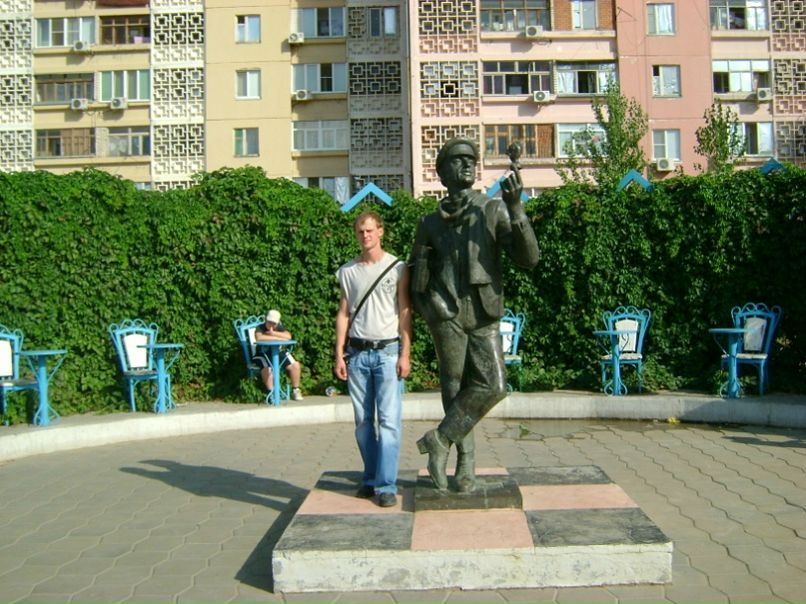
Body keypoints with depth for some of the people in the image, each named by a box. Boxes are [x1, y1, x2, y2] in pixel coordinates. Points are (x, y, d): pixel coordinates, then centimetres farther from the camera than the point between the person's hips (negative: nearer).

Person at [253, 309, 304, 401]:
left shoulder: (280, 327, 6)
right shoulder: (260, 328, -6)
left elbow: (288, 336, -13)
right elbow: (259, 338, -31)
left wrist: (273, 333, -20)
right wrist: (278, 338, -24)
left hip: (279, 353, 4)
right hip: (263, 354, -4)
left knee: (296, 365, -14)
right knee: (267, 368, -35)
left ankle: (295, 390, 2)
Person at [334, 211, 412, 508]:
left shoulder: (397, 268, 2)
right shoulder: (347, 271, 10)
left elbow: (405, 314, 1)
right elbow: (343, 314, 11)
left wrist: (404, 354, -6)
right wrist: (339, 355, 5)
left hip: (387, 352, -3)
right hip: (357, 353, 3)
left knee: (388, 420, -6)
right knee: (363, 421, 7)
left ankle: (386, 485, -1)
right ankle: (370, 478, 18)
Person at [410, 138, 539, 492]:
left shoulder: (494, 211, 4)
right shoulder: (431, 223, 8)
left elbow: (528, 258, -8)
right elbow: (418, 275, 17)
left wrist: (515, 208, -17)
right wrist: (426, 310, 2)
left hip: (485, 316, 1)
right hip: (447, 314, 0)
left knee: (494, 385, -12)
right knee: (455, 387, 1)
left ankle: (439, 440, 3)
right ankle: (465, 461, 16)